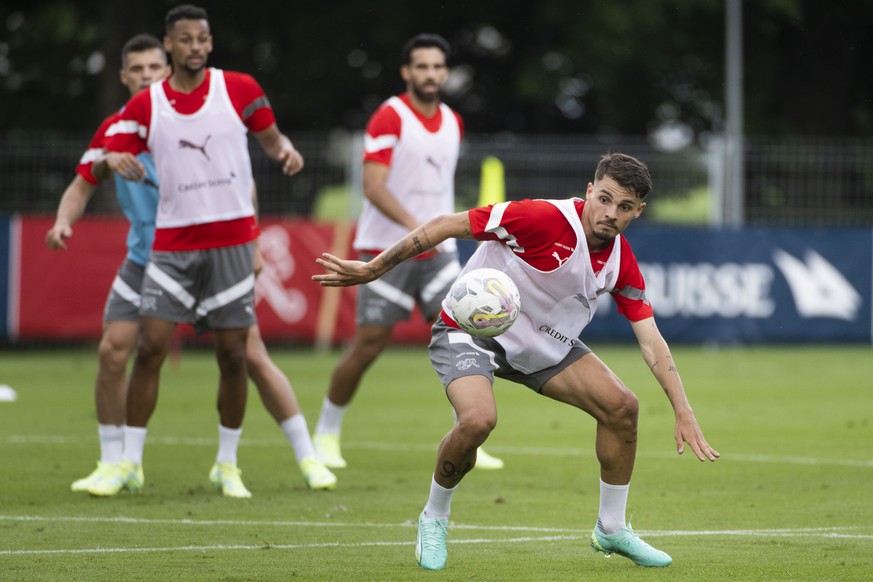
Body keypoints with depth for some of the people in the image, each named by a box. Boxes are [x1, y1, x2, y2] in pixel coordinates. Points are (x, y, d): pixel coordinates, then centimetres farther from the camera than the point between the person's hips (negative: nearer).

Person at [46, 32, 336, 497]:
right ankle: (111, 465, 4)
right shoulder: (115, 130, 0)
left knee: (252, 356, -5)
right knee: (111, 353, -11)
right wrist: (63, 221, -14)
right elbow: (82, 185, 7)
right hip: (145, 261, 3)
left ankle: (308, 459, 5)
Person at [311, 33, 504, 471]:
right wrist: (413, 224, -32)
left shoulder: (453, 123, 10)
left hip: (436, 251, 6)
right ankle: (326, 432, 15)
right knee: (369, 344, -4)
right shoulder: (389, 119, -11)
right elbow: (373, 186, -20)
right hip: (387, 250, -6)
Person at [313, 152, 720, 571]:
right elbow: (449, 225, -24)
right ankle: (434, 518, -3)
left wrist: (684, 413, -11)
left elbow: (651, 340, -3)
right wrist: (373, 269, -23)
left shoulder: (621, 262, -8)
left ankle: (611, 528, 15)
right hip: (469, 330, -6)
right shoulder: (545, 218, -29)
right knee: (478, 419, -32)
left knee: (621, 406, -6)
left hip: (544, 342, 6)